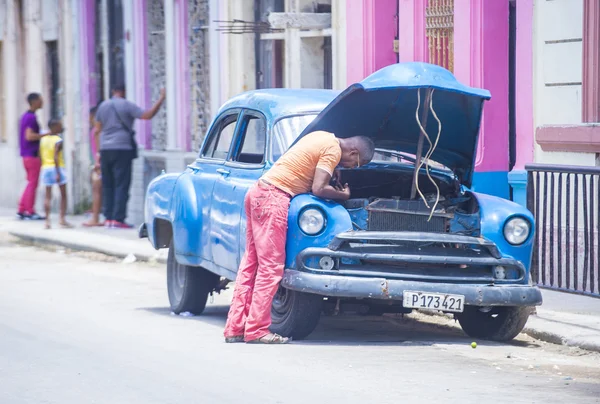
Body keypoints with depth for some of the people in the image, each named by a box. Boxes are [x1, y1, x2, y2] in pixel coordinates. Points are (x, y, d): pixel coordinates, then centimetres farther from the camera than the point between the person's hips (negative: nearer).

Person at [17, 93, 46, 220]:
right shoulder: (31, 117, -15)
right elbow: (29, 136, -23)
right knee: (33, 184, -4)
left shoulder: (25, 116, 15)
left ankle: (21, 210, 14)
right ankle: (30, 212, -2)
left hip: (26, 155, 10)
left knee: (31, 183, 15)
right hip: (32, 154, -9)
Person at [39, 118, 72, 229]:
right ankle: (62, 218, 1)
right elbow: (56, 157, -19)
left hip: (46, 169, 5)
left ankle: (47, 220, -5)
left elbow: (41, 156, 10)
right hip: (57, 168, -5)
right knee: (63, 194, 6)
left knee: (48, 196, 4)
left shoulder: (43, 139, 8)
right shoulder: (58, 141, -11)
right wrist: (58, 173, -19)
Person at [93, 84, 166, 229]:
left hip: (106, 150, 5)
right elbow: (147, 115, -13)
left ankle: (108, 218, 7)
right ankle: (118, 219, -10)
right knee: (121, 185, -5)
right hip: (122, 149, -5)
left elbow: (97, 131, 12)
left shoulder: (103, 106, 12)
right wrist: (161, 100, -6)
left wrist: (98, 152, 15)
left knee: (107, 185, 10)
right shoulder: (127, 105, -4)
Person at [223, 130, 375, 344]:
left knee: (251, 263, 9)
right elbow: (318, 189, -16)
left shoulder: (322, 137, 17)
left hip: (257, 192, 10)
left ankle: (235, 328, 10)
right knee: (270, 267, -8)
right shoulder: (333, 150, -10)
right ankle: (256, 331, -8)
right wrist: (343, 195, 0)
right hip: (273, 198, -10)